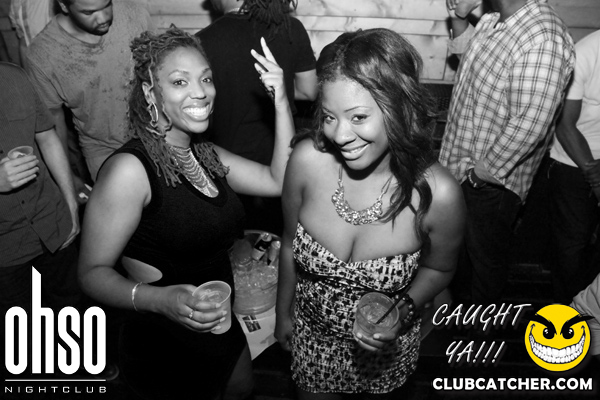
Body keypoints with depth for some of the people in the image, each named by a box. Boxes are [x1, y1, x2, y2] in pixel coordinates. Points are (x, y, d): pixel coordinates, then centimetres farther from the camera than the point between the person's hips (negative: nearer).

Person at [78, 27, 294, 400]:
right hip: (167, 349, -7)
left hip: (220, 325, 8)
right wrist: (160, 299, -38)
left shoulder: (205, 154, 1)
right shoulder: (129, 168, -23)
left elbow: (280, 180, -4)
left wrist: (281, 102, -11)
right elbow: (93, 272, -21)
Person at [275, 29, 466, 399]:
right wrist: (283, 313, 6)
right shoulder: (308, 160, -25)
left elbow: (439, 269, -6)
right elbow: (290, 244, -7)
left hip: (385, 347, 0)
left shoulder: (439, 194, -29)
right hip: (312, 334, 1)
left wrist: (403, 311, -24)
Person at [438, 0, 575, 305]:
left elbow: (530, 122, -31)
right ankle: (457, 292, 54)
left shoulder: (543, 39, -28)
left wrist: (485, 170, -22)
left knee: (486, 253, 15)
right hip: (461, 165, 9)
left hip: (490, 177, -9)